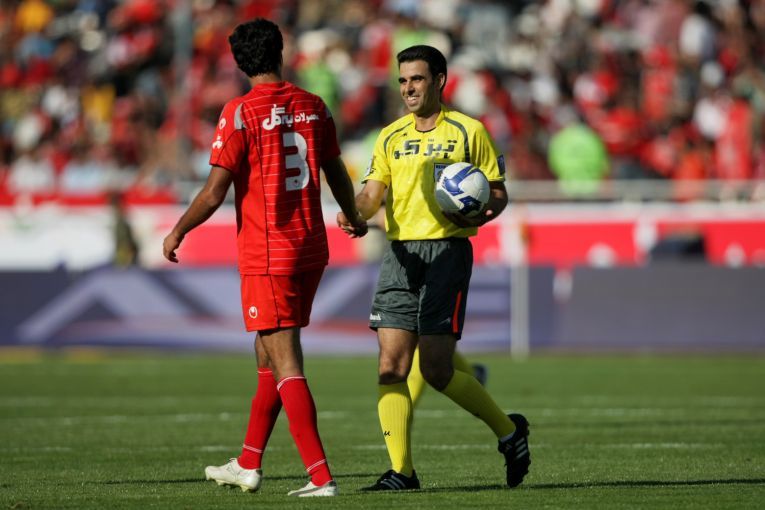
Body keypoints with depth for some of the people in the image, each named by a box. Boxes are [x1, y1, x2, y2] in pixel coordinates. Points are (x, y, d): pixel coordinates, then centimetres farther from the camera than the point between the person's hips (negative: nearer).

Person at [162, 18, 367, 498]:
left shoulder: (240, 112, -11)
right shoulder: (313, 107, 5)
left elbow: (215, 192, -11)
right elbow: (337, 174, 16)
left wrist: (178, 232, 5)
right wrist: (354, 219, 36)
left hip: (266, 256, -6)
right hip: (311, 249, 6)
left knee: (285, 364, -7)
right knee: (269, 354, 19)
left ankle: (321, 475, -15)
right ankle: (248, 465, 28)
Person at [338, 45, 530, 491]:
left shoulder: (467, 131, 1)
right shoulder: (391, 137, 15)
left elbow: (498, 193, 3)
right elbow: (373, 192, 8)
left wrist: (480, 216, -19)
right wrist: (353, 213, -14)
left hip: (447, 250, -5)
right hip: (400, 253, 5)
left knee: (435, 369, -10)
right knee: (391, 366, -4)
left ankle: (509, 430, 12)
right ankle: (401, 471, -1)